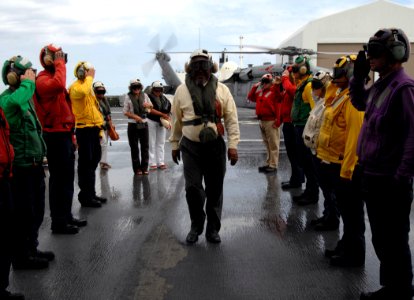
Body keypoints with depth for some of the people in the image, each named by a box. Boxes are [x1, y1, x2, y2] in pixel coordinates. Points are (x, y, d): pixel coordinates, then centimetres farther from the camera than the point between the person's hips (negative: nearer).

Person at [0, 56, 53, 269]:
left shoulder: (25, 97, 15)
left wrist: (39, 158, 20)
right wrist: (27, 83, -26)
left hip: (33, 164, 10)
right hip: (21, 166, -10)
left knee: (35, 211, 19)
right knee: (23, 213, 0)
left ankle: (31, 249, 32)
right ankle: (21, 256, 13)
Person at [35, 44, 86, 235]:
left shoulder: (54, 78, 18)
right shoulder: (43, 80, -12)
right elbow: (59, 85, -38)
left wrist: (71, 134, 21)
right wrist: (59, 64, -23)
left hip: (63, 135, 10)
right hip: (55, 136, -10)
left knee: (67, 177, 16)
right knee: (59, 178, -4)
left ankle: (66, 216, 27)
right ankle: (58, 222, 4)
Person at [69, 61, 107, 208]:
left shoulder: (88, 87, 20)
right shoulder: (75, 87, -10)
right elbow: (83, 92, -35)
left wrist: (99, 128, 21)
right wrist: (89, 78, -20)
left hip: (93, 129, 9)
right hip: (84, 129, -9)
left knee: (93, 162, 14)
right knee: (85, 163, -6)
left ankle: (91, 193, 23)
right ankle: (85, 196, 0)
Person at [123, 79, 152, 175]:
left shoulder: (144, 95, 7)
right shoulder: (128, 97, -2)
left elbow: (150, 105, 20)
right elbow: (125, 112, -3)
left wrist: (148, 105, -4)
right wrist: (135, 116, -17)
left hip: (144, 123, 3)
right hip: (133, 124, -3)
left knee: (145, 146, 5)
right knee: (134, 147, 1)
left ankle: (144, 167, 13)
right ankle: (137, 168, 8)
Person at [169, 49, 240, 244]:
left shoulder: (221, 90, 1)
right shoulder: (182, 90, 3)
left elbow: (231, 119, 0)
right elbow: (177, 120, 11)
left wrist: (233, 145, -6)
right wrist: (174, 145, 13)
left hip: (215, 146, 0)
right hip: (190, 147, 0)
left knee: (215, 190, 6)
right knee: (192, 188, -2)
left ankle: (213, 229, 20)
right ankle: (196, 226, 19)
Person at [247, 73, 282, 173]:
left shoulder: (274, 92, -9)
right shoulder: (260, 93, 15)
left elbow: (278, 107, -18)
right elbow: (250, 97, 20)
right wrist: (255, 87, 12)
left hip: (270, 121, -8)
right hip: (261, 121, 8)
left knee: (273, 144, -4)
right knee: (267, 144, 14)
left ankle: (273, 165, -3)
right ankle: (268, 163, 21)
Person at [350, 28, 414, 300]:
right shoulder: (380, 85, 11)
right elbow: (359, 103, 31)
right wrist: (359, 76, 15)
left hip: (391, 180, -10)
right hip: (373, 175, 10)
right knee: (380, 237, 19)